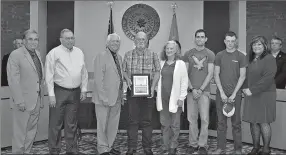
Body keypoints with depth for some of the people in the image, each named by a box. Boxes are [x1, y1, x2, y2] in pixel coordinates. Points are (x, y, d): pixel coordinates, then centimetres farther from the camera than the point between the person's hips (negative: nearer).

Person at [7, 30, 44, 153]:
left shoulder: (37, 54, 12)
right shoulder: (16, 55, -10)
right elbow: (13, 80, -15)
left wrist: (41, 99, 12)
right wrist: (19, 101, -18)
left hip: (37, 101, 7)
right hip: (24, 102, -7)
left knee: (32, 130, 15)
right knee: (20, 132, 3)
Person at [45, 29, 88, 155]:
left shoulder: (79, 53, 10)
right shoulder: (54, 53, -5)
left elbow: (84, 72, 14)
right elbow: (49, 75, -7)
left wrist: (84, 89, 9)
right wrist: (51, 94, -10)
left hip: (75, 92, 4)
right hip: (59, 92, -4)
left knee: (72, 124, 12)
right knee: (56, 124, 1)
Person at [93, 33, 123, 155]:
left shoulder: (119, 57, 14)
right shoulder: (101, 56, -9)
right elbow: (98, 79, -15)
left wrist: (121, 94, 8)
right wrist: (103, 97, -19)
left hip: (117, 97, 7)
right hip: (105, 97, -7)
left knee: (114, 124, 13)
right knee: (102, 124, 4)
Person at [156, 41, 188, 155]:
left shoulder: (180, 64, -3)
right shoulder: (161, 63, 9)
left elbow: (184, 82, -5)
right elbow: (159, 80, 12)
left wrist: (181, 98, -10)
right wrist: (158, 96, 7)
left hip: (175, 98, -3)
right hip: (163, 98, 4)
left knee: (175, 124, 5)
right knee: (164, 124, 9)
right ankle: (165, 146, 20)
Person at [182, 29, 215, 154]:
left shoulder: (210, 54, 3)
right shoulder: (188, 54, 8)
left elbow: (210, 74, -2)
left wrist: (201, 89, -10)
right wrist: (192, 89, -5)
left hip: (204, 91, -1)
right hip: (191, 90, 2)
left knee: (204, 119, -3)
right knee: (191, 119, 4)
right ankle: (193, 144, 14)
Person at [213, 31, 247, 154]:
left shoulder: (241, 56, 1)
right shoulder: (219, 55, 5)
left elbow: (242, 76, -2)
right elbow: (216, 75, 3)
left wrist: (234, 94, -8)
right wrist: (222, 92, -6)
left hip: (235, 94, -1)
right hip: (221, 93, 1)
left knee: (236, 122, 4)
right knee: (221, 122, 5)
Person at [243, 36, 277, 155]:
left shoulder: (269, 59, -7)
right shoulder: (252, 60, 14)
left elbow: (267, 78, -17)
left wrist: (253, 90, -18)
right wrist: (247, 89, 3)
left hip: (264, 95, -6)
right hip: (251, 95, 6)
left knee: (263, 122, 0)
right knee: (253, 122, 7)